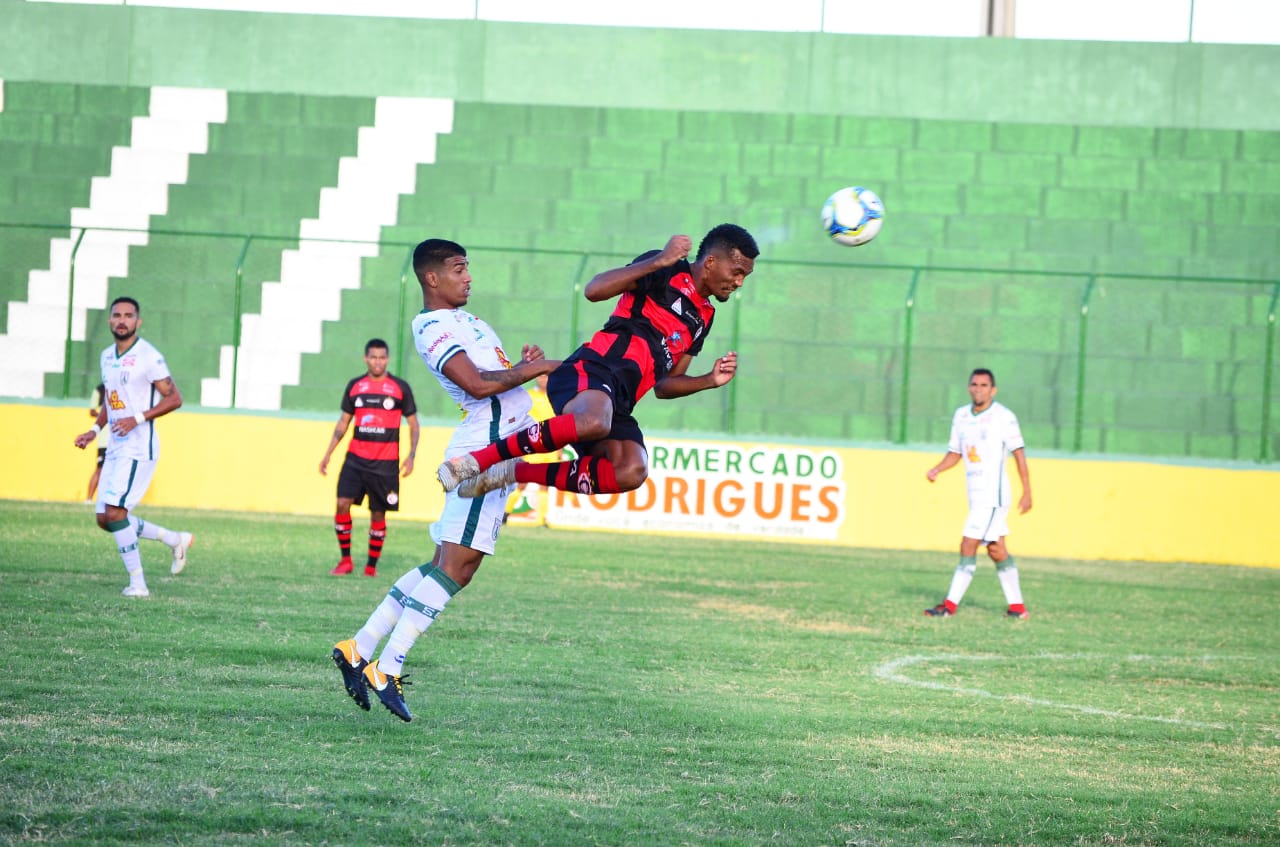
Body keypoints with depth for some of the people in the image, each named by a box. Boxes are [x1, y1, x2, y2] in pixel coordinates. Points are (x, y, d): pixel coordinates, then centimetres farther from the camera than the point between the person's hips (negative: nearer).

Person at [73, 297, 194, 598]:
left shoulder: (148, 356, -12)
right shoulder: (107, 356, 13)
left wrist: (137, 419, -21)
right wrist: (95, 431, 12)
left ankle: (137, 582, -9)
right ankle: (175, 539, 23)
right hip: (116, 448, 9)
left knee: (115, 512, -17)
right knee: (105, 519, 8)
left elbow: (174, 398, -12)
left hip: (139, 446, -9)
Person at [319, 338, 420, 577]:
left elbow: (413, 425, 5)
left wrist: (411, 456, -8)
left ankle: (372, 565, 14)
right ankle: (345, 560, -1)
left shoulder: (400, 387, 0)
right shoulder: (355, 386, 7)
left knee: (378, 513, 2)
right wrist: (328, 454, 10)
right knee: (342, 504, -12)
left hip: (386, 464, -2)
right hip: (356, 459, 2)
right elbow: (343, 422, 15)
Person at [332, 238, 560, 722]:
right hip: (485, 444, -10)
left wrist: (522, 362, 9)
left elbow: (499, 375, 30)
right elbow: (476, 383, -20)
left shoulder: (464, 320, 23)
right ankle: (387, 669, -16)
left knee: (446, 564, 9)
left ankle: (359, 650, 11)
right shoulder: (433, 328, -10)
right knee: (456, 564, -14)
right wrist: (532, 369, -12)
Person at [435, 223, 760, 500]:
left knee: (631, 471, -24)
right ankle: (474, 461, -31)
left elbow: (664, 385, 29)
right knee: (592, 422, -42)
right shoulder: (666, 272, 3)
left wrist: (711, 380, 13)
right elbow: (594, 290, -11)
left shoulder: (702, 318, 26)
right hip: (590, 372, -7)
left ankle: (515, 472, -13)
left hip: (618, 401, 7)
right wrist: (659, 262, -15)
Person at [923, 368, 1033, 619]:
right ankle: (1017, 607, 19)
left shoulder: (1004, 417, -9)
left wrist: (1027, 492, -9)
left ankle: (950, 605, -7)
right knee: (997, 550, 11)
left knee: (968, 547, -11)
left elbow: (1019, 454, -7)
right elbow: (955, 452, 17)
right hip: (976, 494, 7)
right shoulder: (961, 415, 9)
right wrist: (937, 469, -2)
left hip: (994, 494, -7)